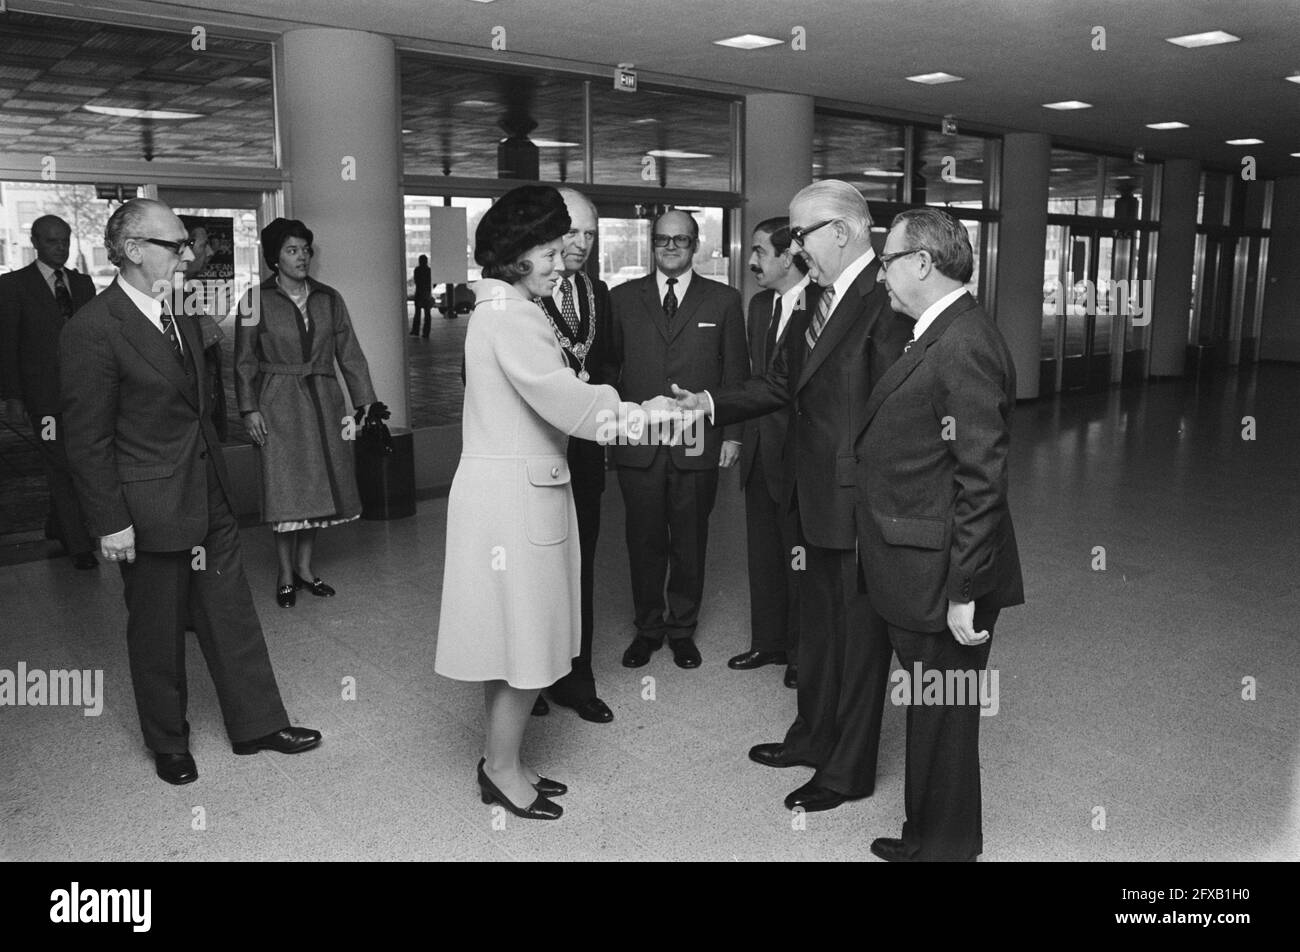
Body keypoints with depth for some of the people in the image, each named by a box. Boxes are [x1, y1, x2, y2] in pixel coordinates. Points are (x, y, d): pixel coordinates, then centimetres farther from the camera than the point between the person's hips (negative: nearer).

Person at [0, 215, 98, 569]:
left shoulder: (82, 283, 13)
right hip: (44, 394, -4)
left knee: (72, 464, 10)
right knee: (61, 467, -5)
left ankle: (57, 526, 29)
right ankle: (78, 543, 0)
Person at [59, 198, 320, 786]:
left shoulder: (179, 317, 8)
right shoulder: (93, 329, -16)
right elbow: (88, 440, -15)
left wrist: (217, 487, 15)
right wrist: (111, 522, -15)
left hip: (210, 501, 7)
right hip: (150, 512, -7)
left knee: (232, 615, 13)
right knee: (157, 632, 11)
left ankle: (257, 723, 27)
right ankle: (168, 744, 30)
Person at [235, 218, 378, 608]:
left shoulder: (329, 299, 7)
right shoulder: (257, 300, -1)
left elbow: (350, 353, 7)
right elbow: (245, 360, 0)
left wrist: (365, 401, 1)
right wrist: (249, 408, -8)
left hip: (323, 402, 3)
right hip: (278, 404, -3)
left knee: (317, 484, 7)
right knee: (286, 486, -3)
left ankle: (305, 567, 20)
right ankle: (286, 574, 10)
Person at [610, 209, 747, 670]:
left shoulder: (723, 300, 6)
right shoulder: (623, 298, 8)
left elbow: (735, 372, 5)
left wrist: (732, 434, 0)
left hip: (698, 446, 0)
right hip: (638, 444, 1)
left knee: (690, 543, 9)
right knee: (644, 542, 9)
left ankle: (682, 629, 26)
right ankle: (647, 628, 25)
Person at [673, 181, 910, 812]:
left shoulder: (883, 299, -19)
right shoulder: (823, 298, 10)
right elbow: (781, 384, 13)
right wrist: (710, 403, 1)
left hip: (859, 498, -9)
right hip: (817, 493, 9)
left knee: (859, 631, 7)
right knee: (817, 623, 22)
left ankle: (849, 771, 23)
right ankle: (813, 736, 41)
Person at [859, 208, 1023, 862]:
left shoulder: (965, 347, -20)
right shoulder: (938, 336, 11)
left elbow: (982, 481, -23)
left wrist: (964, 590, -21)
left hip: (942, 582, -10)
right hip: (917, 572, 10)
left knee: (942, 718, 8)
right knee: (931, 714, 21)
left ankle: (944, 845, 27)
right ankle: (927, 836, 38)